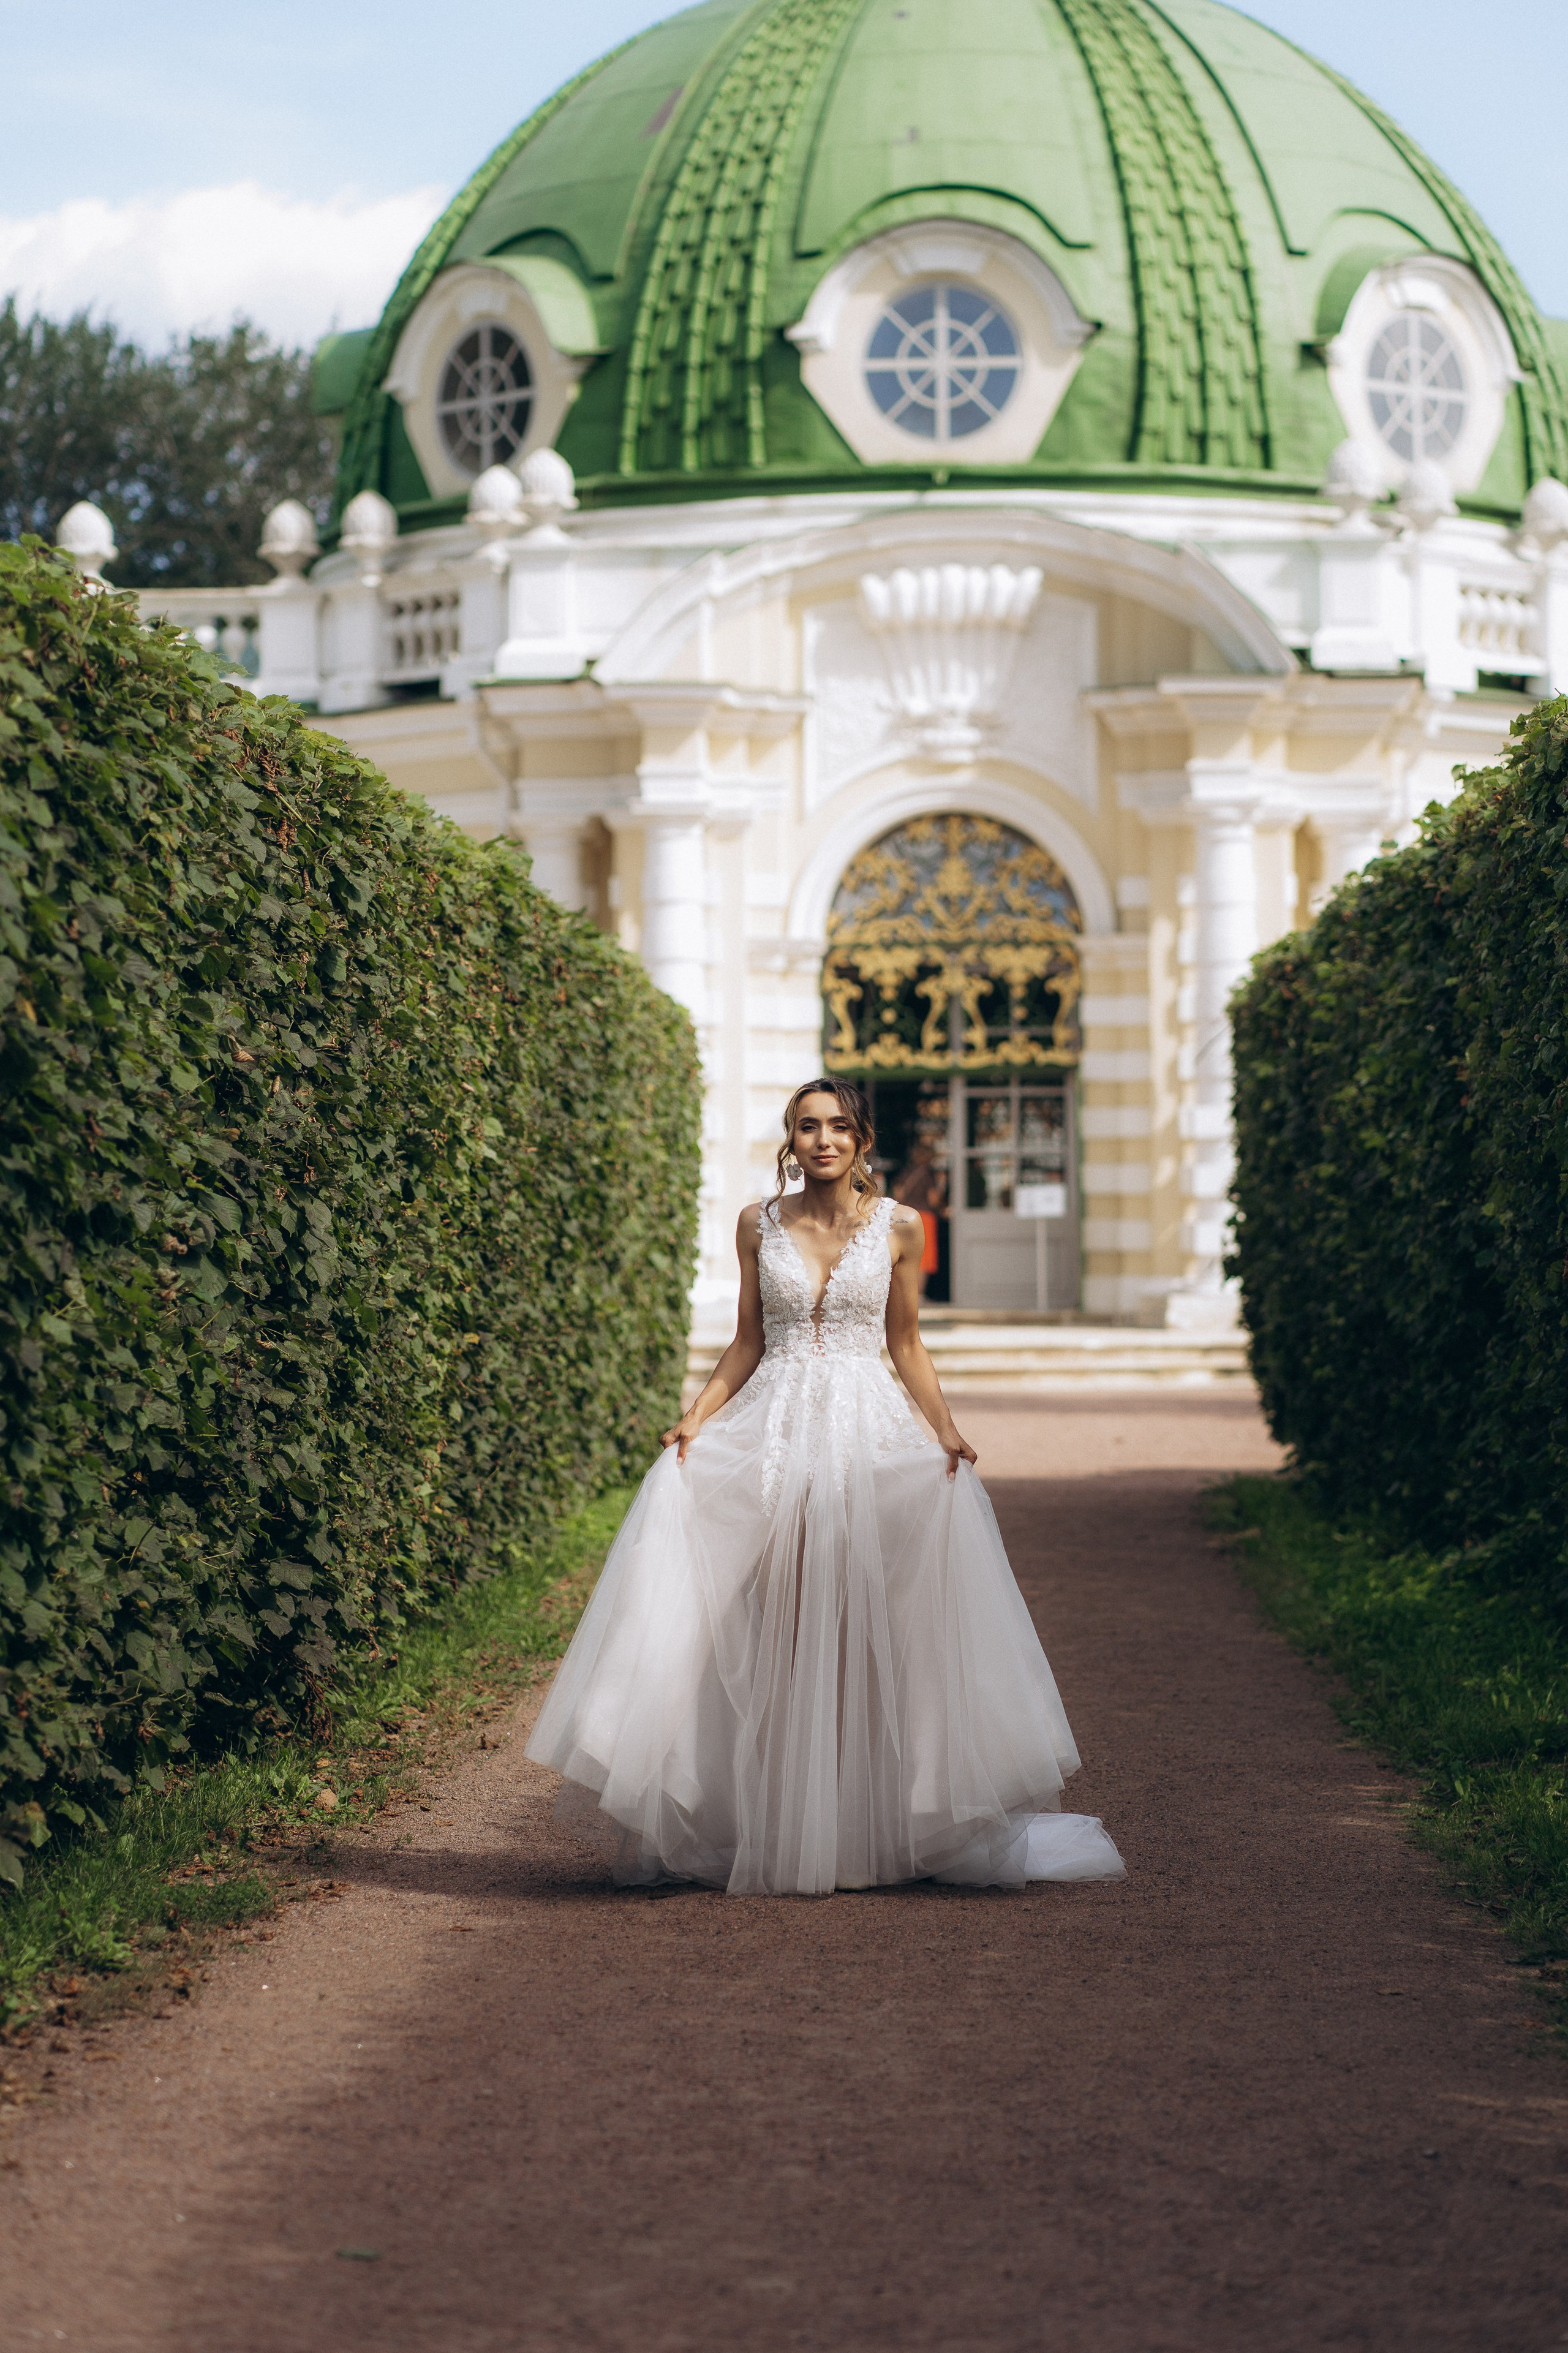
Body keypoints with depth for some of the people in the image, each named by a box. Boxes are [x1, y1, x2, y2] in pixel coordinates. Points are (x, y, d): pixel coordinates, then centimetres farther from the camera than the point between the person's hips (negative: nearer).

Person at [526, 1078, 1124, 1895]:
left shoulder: (897, 1228, 4)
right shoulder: (759, 1225, 6)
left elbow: (906, 1345, 10)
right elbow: (746, 1343, 11)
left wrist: (946, 1431, -2)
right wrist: (697, 1417, -3)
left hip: (866, 1430, -1)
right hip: (772, 1430, 1)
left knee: (863, 1629, -8)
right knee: (772, 1636, -6)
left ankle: (866, 1824, 1)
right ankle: (771, 1824, 1)